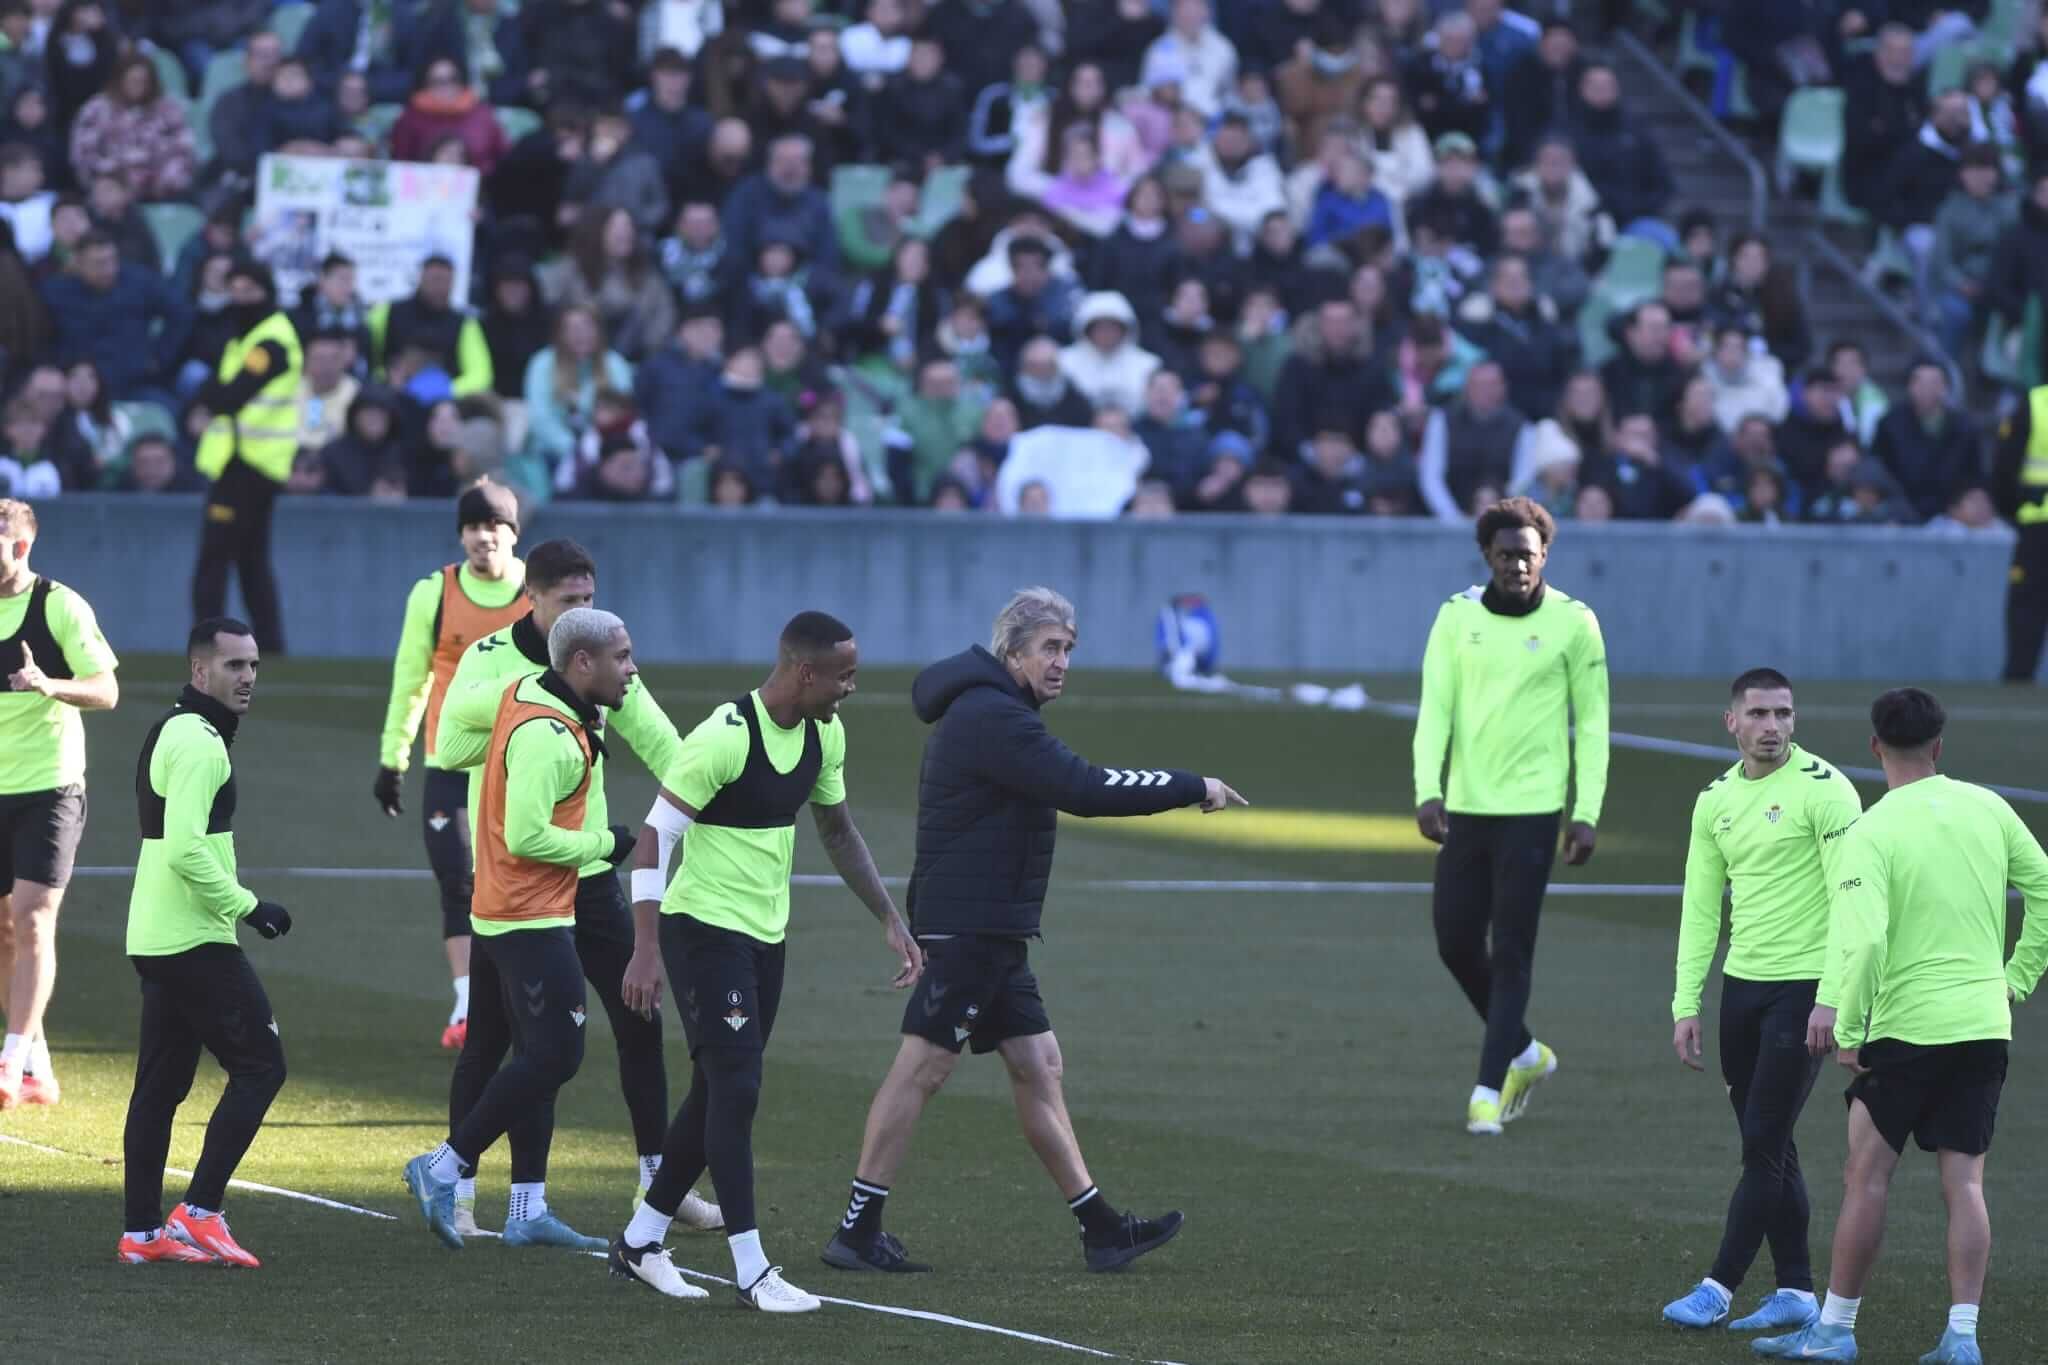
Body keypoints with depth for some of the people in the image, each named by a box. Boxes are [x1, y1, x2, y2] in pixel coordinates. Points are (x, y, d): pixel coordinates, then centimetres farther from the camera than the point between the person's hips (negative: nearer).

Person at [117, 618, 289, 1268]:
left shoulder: (168, 733, 17)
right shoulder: (199, 742, -15)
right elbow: (187, 848, -24)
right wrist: (247, 905, -16)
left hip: (155, 940, 10)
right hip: (197, 942, -10)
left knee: (160, 1083, 11)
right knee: (260, 1066, -6)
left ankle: (142, 1232, 12)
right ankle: (199, 1214, -8)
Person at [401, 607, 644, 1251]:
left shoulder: (522, 693, 6)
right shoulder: (548, 738, -22)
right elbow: (528, 836, -26)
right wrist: (604, 843, -13)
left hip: (509, 915, 11)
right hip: (532, 921, -11)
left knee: (539, 1055, 12)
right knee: (555, 1056, -10)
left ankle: (528, 1210, 14)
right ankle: (443, 1168, -4)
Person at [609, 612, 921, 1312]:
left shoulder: (824, 735, 4)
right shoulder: (724, 738, -22)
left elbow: (838, 831, 19)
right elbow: (655, 837, -20)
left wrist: (890, 920, 15)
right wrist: (645, 950, -25)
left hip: (764, 936, 9)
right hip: (704, 930, -9)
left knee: (718, 1093, 12)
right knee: (735, 1088, -11)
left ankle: (639, 1242, 23)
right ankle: (751, 1271, -9)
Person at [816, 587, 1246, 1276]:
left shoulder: (990, 714, 17)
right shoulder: (991, 718, -17)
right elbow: (1086, 790, -23)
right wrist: (1192, 788, -16)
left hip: (992, 932, 11)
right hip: (965, 927, -11)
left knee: (1037, 1065, 10)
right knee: (921, 1068, -7)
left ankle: (1100, 1229, 11)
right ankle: (856, 1231, -4)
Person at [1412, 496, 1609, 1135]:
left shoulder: (1573, 623, -2)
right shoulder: (1457, 617, 4)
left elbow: (1592, 723, 0)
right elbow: (1435, 709, 1)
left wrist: (1587, 813, -5)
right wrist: (1428, 790, -12)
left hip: (1531, 811, -4)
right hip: (1465, 807, 4)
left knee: (1511, 951, -6)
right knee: (1456, 943, 6)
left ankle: (1489, 1089, -3)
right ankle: (1524, 1053, 27)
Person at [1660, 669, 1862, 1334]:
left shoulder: (1825, 790, -10)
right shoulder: (1716, 799, 9)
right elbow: (1700, 908, 12)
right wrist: (1686, 1004, 5)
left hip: (1806, 986, -7)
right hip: (1742, 983, 7)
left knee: (1763, 1143, -7)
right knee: (1767, 1147, 9)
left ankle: (1718, 1287, -4)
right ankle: (1795, 1291, 15)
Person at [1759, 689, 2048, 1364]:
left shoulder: (1873, 833, -11)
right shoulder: (1988, 810, 4)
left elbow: (1863, 940, -20)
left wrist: (1847, 1029, -11)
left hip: (1907, 1026, -5)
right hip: (1985, 1023, 5)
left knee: (1866, 1177, 5)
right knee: (1964, 1183, 6)